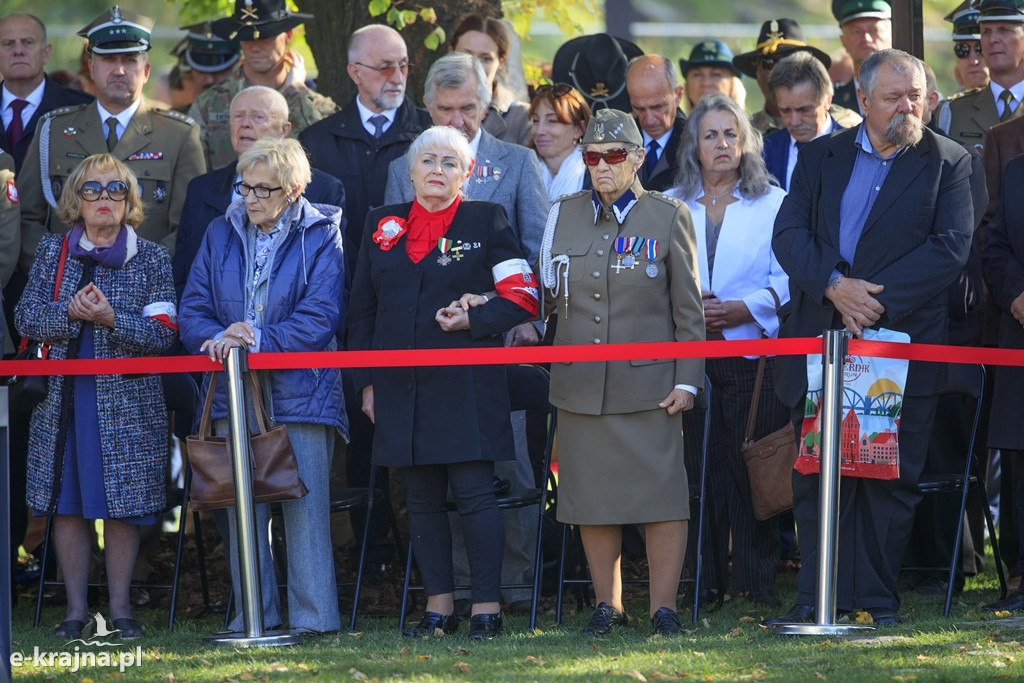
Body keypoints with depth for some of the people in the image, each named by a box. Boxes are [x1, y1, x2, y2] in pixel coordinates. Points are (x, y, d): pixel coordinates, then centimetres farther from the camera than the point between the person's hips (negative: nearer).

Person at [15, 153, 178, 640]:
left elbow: (162, 334, -5)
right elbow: (26, 319, 1)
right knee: (68, 504, 2)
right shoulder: (52, 252, 8)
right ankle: (76, 609, 10)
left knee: (123, 507, -1)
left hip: (127, 402, -2)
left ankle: (120, 608, 8)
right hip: (62, 397, 2)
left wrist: (111, 318, -20)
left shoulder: (151, 260, 2)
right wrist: (70, 313, -16)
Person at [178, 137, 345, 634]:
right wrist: (215, 340, -13)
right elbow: (192, 310, 9)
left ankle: (313, 619, -1)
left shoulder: (320, 238, 0)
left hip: (299, 392, -4)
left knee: (305, 508, -5)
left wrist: (256, 341, -19)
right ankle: (253, 615, 12)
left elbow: (320, 320, -9)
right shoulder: (221, 235, 13)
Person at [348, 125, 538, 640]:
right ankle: (438, 607, 12)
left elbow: (523, 295, 1)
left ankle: (486, 606, -4)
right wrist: (366, 380, 8)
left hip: (466, 384, -4)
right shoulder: (383, 226, 13)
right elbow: (362, 310, 14)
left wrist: (475, 318, -11)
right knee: (422, 500, 6)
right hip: (401, 384, 4)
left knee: (474, 495, -7)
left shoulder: (486, 221, 3)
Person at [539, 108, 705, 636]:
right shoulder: (564, 216, 10)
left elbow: (688, 308, 1)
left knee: (660, 493, -6)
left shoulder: (668, 216, 2)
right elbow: (545, 295, 18)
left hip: (649, 379, -3)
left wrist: (687, 380, -4)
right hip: (580, 383, 3)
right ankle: (607, 604, 14)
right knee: (591, 496, 4)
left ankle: (663, 606, 0)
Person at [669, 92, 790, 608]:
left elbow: (788, 278, 0)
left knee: (752, 467, -5)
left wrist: (745, 308, -15)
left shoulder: (773, 203, 8)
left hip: (752, 353, -2)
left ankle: (758, 582, 1)